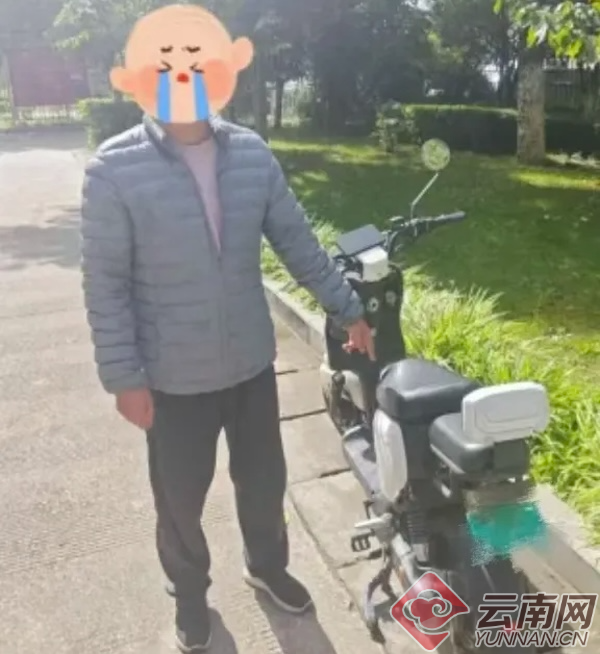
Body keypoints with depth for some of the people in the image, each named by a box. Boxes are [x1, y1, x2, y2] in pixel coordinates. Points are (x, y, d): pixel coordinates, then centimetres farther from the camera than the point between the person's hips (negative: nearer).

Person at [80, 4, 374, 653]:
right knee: (180, 499, 16)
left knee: (264, 479, 20)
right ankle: (189, 594, 45)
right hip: (174, 376, -3)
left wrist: (348, 310, 6)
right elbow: (105, 283, -11)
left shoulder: (253, 152, -4)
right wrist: (124, 378, -12)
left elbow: (296, 241, 4)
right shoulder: (114, 168, -14)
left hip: (252, 361, 3)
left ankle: (266, 565, 49)